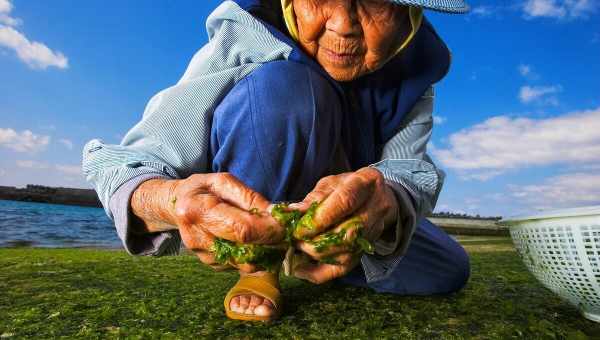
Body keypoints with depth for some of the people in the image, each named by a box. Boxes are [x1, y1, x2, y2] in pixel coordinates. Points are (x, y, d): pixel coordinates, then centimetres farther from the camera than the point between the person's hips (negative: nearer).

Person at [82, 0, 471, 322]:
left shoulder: (414, 67, -14)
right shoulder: (243, 39, -26)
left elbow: (409, 168, -25)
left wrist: (386, 198, -50)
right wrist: (170, 200, -53)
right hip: (233, 207, -4)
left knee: (447, 270, -1)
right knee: (282, 87, -33)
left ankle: (308, 252, 15)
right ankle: (261, 266, -12)